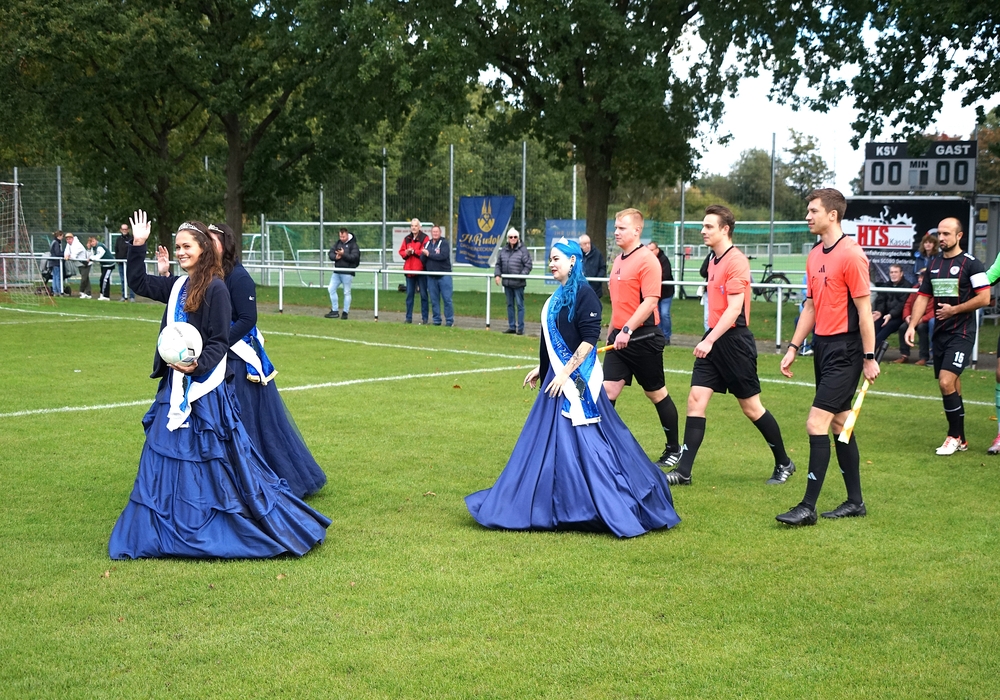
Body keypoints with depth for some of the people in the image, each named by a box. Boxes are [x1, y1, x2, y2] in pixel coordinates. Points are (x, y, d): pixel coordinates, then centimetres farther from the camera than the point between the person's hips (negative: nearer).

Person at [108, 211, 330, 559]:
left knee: (211, 455, -3)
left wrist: (198, 364, -29)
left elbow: (219, 342, -14)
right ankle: (173, 527, 21)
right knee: (166, 455, 12)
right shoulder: (177, 286, 10)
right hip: (175, 384, 8)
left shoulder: (215, 288, -12)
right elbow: (137, 282, 21)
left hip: (204, 386, -8)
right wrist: (137, 245, 11)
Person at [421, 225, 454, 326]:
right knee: (434, 300, 7)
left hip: (444, 275, -5)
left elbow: (443, 256, -17)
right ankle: (436, 320, 14)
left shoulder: (444, 242, -1)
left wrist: (429, 254, -8)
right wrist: (424, 255, -13)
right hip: (431, 276, 5)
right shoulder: (427, 244, 15)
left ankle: (450, 321, 0)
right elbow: (422, 259, 9)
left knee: (447, 299, -5)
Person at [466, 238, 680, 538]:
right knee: (549, 440, 12)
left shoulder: (584, 294, -14)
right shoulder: (558, 296, 14)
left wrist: (565, 373, -21)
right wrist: (541, 369, 20)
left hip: (575, 380, -9)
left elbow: (589, 339, -19)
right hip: (557, 379, 9)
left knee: (581, 442, -7)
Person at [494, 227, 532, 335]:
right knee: (510, 305, 13)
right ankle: (511, 327, 21)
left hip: (518, 283, -6)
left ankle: (520, 328, 3)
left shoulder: (523, 250, -6)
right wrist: (497, 275, 0)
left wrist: (522, 275, -19)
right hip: (507, 282, 6)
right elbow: (498, 264, 14)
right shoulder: (504, 250, 10)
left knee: (519, 305, -1)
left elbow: (528, 265, -8)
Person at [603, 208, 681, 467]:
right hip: (620, 338, 7)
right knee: (608, 391, -2)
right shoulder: (619, 260, 13)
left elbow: (650, 301, -22)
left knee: (657, 394, 6)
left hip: (643, 337, -7)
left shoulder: (647, 260, -13)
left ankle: (674, 450, 21)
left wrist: (627, 329, -27)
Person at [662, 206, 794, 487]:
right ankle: (684, 471, 0)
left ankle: (783, 463, 20)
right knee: (696, 399, 0)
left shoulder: (736, 261, -15)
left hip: (734, 340, -8)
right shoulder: (714, 260, 12)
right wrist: (709, 339, 19)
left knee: (751, 406, 2)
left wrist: (710, 340, -26)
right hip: (714, 341, 8)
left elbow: (734, 309, -21)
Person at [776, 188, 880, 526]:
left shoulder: (851, 255, -14)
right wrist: (793, 348, 14)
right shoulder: (815, 256, 11)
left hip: (845, 350, -9)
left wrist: (869, 357, -14)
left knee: (816, 424, -12)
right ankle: (855, 501, 23)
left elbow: (864, 310, -14)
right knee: (839, 423, 13)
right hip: (822, 346, 9)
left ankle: (808, 508, -8)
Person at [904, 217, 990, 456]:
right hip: (940, 333, 7)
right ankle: (960, 440, 20)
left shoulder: (971, 264, -8)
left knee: (946, 382, -16)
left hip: (961, 333, -7)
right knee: (951, 386, 10)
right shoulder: (934, 263, 11)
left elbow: (984, 298, -12)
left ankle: (954, 436, -1)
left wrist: (954, 310, -13)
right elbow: (923, 296, 12)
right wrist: (912, 325, 1)